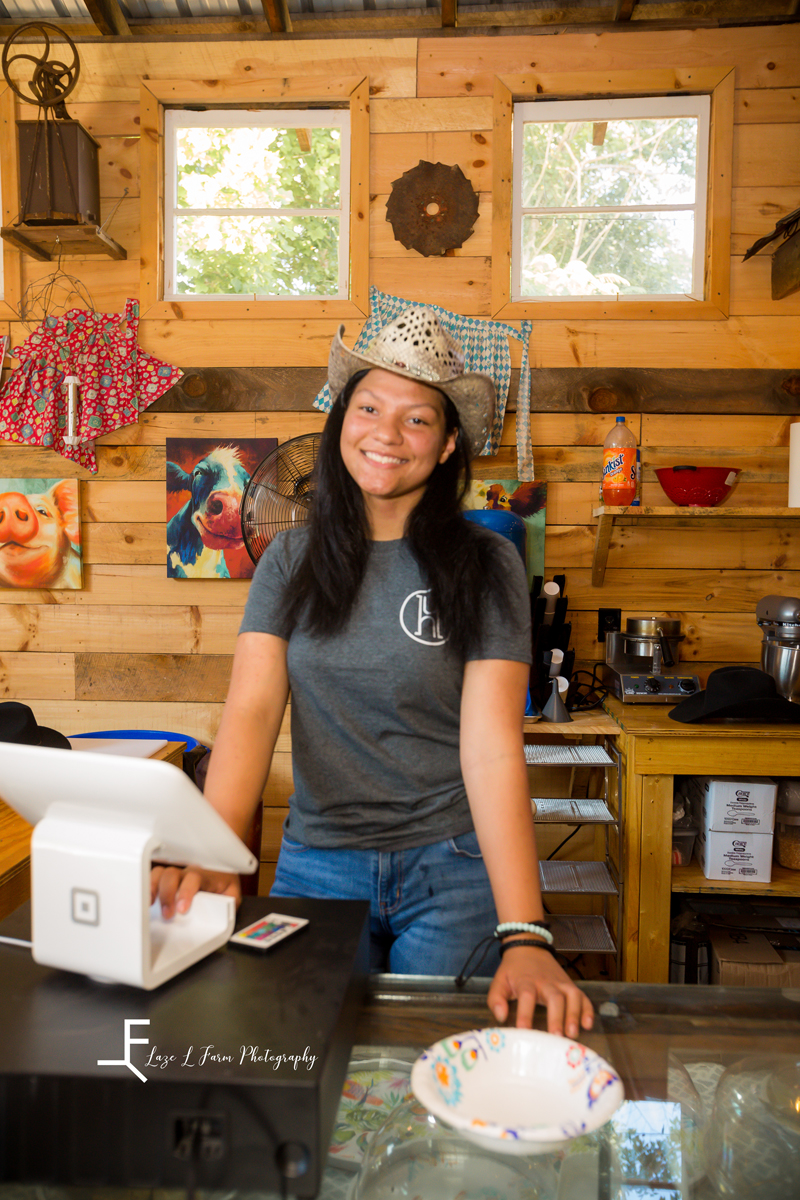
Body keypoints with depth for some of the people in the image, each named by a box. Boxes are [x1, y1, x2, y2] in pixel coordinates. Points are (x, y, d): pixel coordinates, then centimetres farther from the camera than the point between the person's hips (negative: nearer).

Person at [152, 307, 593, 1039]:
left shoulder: (485, 566, -8)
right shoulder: (291, 561, 1)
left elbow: (492, 746, -16)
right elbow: (251, 710, -9)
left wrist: (525, 936, -26)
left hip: (452, 869, -2)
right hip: (316, 862, 2)